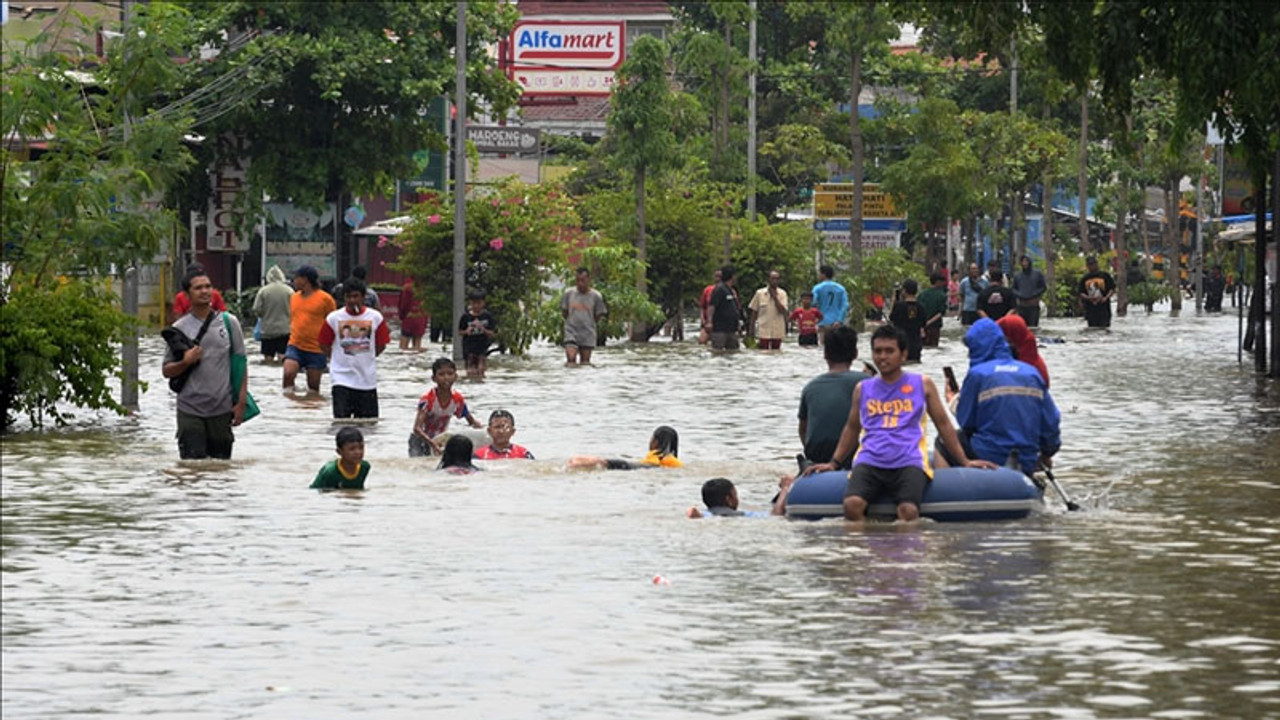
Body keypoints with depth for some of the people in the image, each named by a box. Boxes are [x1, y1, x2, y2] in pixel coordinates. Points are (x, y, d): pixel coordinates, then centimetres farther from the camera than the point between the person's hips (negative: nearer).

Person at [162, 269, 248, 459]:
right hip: (190, 410, 0)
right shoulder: (180, 328, 4)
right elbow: (166, 371, 7)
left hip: (222, 409, 0)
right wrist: (186, 362, -13)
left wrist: (241, 403, 0)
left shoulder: (229, 322, 4)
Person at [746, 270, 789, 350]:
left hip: (777, 332, 1)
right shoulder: (760, 293, 2)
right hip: (763, 331, -1)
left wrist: (775, 297, -13)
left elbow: (782, 311, -9)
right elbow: (754, 312, 6)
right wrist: (751, 329, 3)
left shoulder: (782, 294, 3)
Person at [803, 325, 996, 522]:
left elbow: (943, 424, 20)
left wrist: (965, 461, 16)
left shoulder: (922, 385, 15)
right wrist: (833, 462, 28)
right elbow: (852, 428, 32)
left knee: (908, 511, -32)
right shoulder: (863, 389, 20)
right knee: (852, 504, -29)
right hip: (869, 461, 2)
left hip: (908, 462, -2)